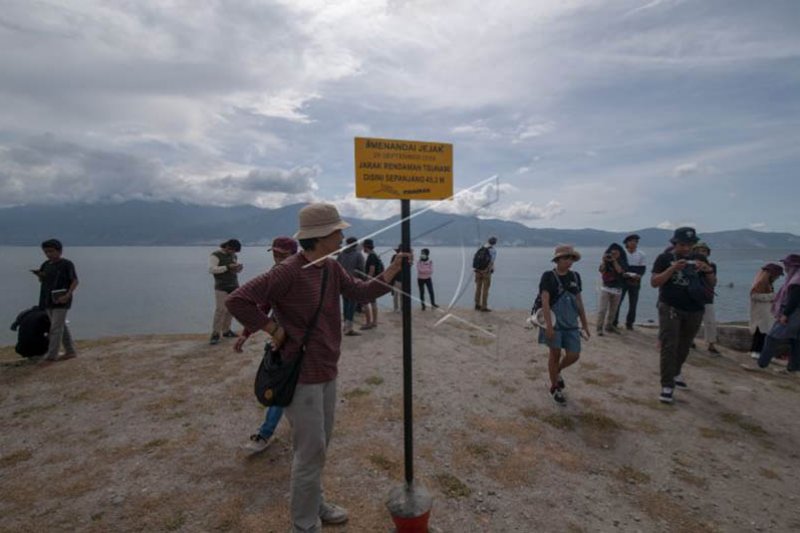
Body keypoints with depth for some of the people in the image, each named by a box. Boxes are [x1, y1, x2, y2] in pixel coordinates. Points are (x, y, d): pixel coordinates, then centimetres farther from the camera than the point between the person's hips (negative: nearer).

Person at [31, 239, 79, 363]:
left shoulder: (67, 264, -8)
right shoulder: (46, 264, 9)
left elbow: (75, 281, -10)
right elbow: (42, 281, 17)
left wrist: (68, 295, -22)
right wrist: (39, 275, -5)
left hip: (60, 300, -7)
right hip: (48, 301, 7)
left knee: (56, 327, -6)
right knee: (61, 326, 11)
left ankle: (51, 355, 0)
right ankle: (71, 351, 19)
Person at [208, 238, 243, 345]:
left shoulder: (233, 256, 11)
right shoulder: (215, 255, -9)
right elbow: (211, 269, -21)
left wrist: (239, 268, -8)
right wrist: (228, 267, -27)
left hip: (234, 286, 6)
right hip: (221, 288, -6)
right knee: (221, 310, -12)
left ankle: (226, 330, 16)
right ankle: (215, 334, -6)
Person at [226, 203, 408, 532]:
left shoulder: (332, 268, 3)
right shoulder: (289, 272, -22)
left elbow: (361, 292, 5)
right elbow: (236, 300, -23)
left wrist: (393, 270, -5)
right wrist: (275, 330, -19)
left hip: (327, 372, 9)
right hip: (302, 374, -8)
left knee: (320, 444, 22)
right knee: (311, 449, 3)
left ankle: (314, 504, 42)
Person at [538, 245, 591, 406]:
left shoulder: (575, 276, 6)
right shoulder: (548, 276, -11)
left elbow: (579, 301, 13)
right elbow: (545, 302, -17)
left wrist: (585, 323, 13)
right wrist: (549, 325, -24)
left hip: (571, 323, 5)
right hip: (555, 322, -5)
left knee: (573, 355, 5)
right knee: (555, 354, 4)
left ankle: (557, 372, 36)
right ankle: (554, 387, 23)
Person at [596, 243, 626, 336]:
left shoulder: (622, 263, 2)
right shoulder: (606, 261, -2)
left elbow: (619, 270, -16)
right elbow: (601, 269, -17)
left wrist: (614, 261, -18)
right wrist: (604, 261, -27)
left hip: (617, 289, 3)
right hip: (606, 288, -3)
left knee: (613, 310, 11)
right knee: (602, 309, -7)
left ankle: (609, 326, 24)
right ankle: (599, 328, -5)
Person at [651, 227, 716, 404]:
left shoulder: (697, 260, 10)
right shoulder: (664, 258, -3)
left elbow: (712, 284, 10)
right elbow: (654, 282, -10)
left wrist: (708, 271, -11)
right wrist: (672, 269, -23)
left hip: (694, 310, 5)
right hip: (670, 308, -5)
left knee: (684, 346, 16)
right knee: (669, 346, -9)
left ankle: (675, 373, 38)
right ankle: (667, 386, -6)